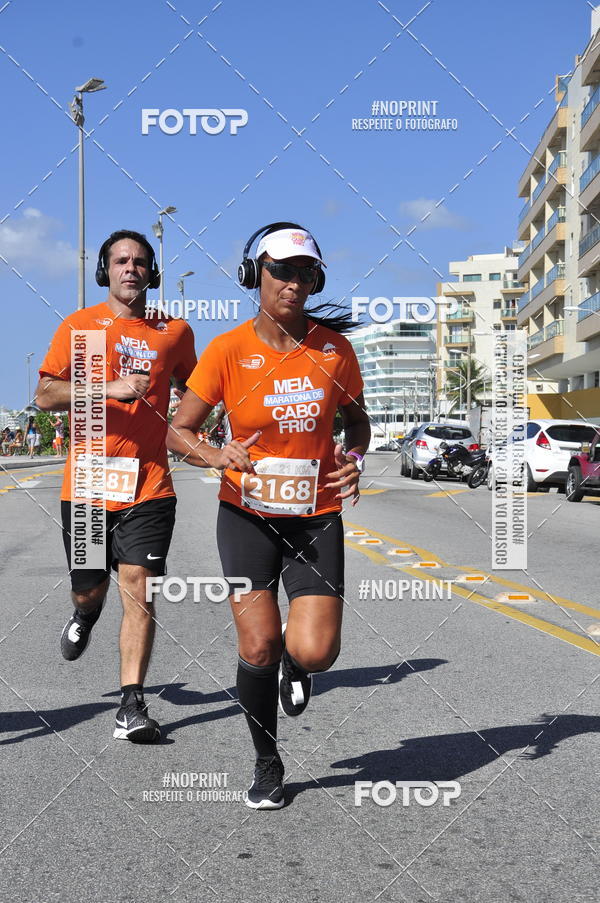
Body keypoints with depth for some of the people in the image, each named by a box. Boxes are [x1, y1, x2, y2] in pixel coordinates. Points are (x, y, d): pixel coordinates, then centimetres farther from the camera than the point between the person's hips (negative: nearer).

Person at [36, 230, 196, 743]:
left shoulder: (175, 332, 9)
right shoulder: (80, 325, 3)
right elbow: (45, 395, -5)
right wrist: (111, 388, -18)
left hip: (149, 485, 0)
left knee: (138, 593, -9)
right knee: (89, 590, 13)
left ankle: (133, 705, -5)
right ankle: (86, 614, 50)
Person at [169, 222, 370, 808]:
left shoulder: (334, 348, -2)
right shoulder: (228, 350, -8)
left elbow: (356, 419, 14)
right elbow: (177, 431, -4)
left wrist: (355, 459, -7)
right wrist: (216, 456, -24)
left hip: (316, 516, 1)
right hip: (246, 514, -1)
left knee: (314, 653, -11)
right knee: (258, 647, -7)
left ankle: (295, 663, 29)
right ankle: (267, 765, 18)